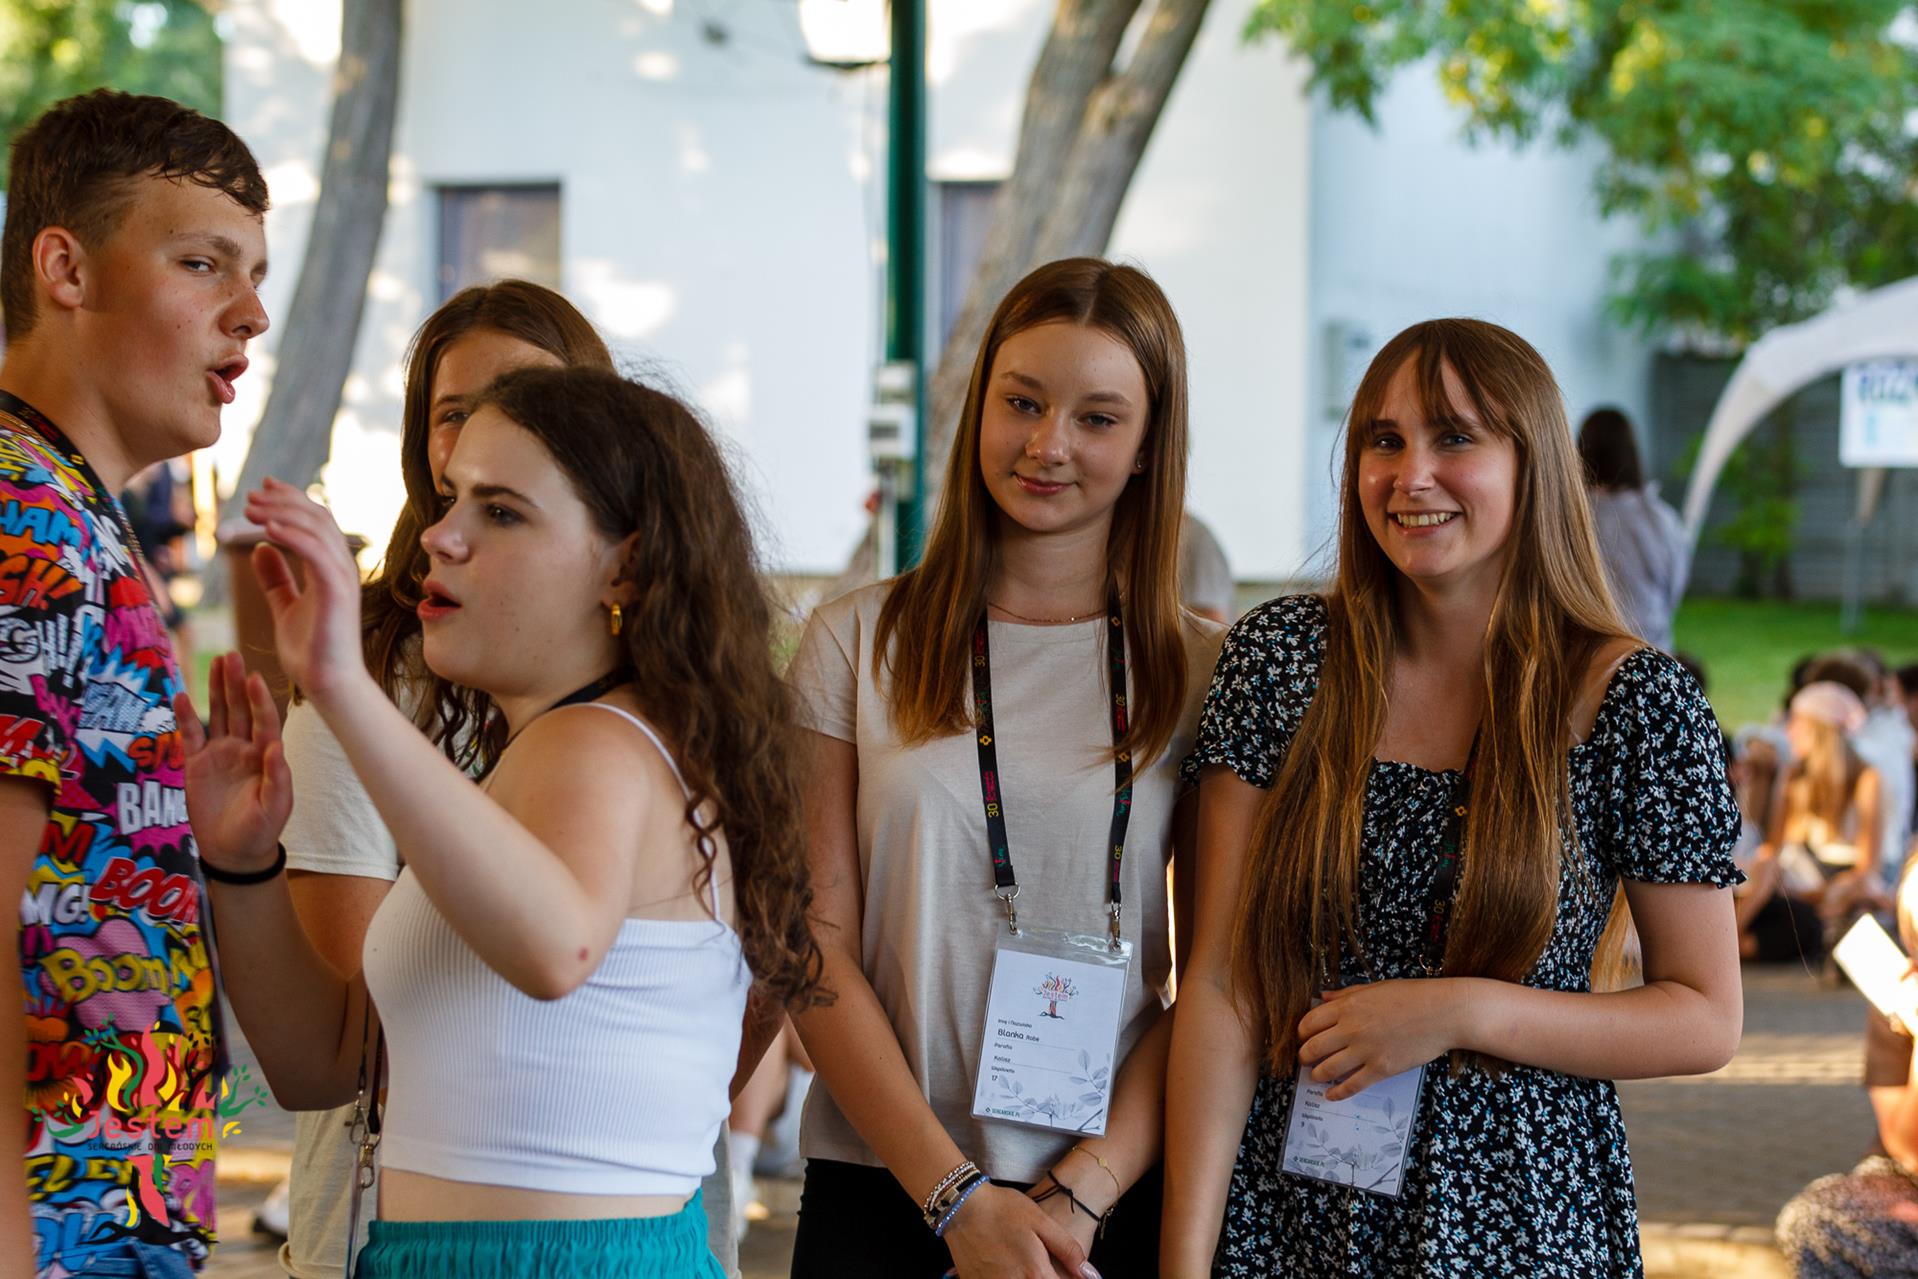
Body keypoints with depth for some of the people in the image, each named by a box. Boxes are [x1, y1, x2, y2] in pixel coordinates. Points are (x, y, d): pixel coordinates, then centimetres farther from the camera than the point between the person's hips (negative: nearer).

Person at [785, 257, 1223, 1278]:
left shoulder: (1201, 673, 3)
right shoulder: (856, 642, 1)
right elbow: (817, 947, -3)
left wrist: (1081, 1194, -11)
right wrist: (959, 1196, -11)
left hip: (1123, 1194, 0)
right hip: (878, 1186, 0)